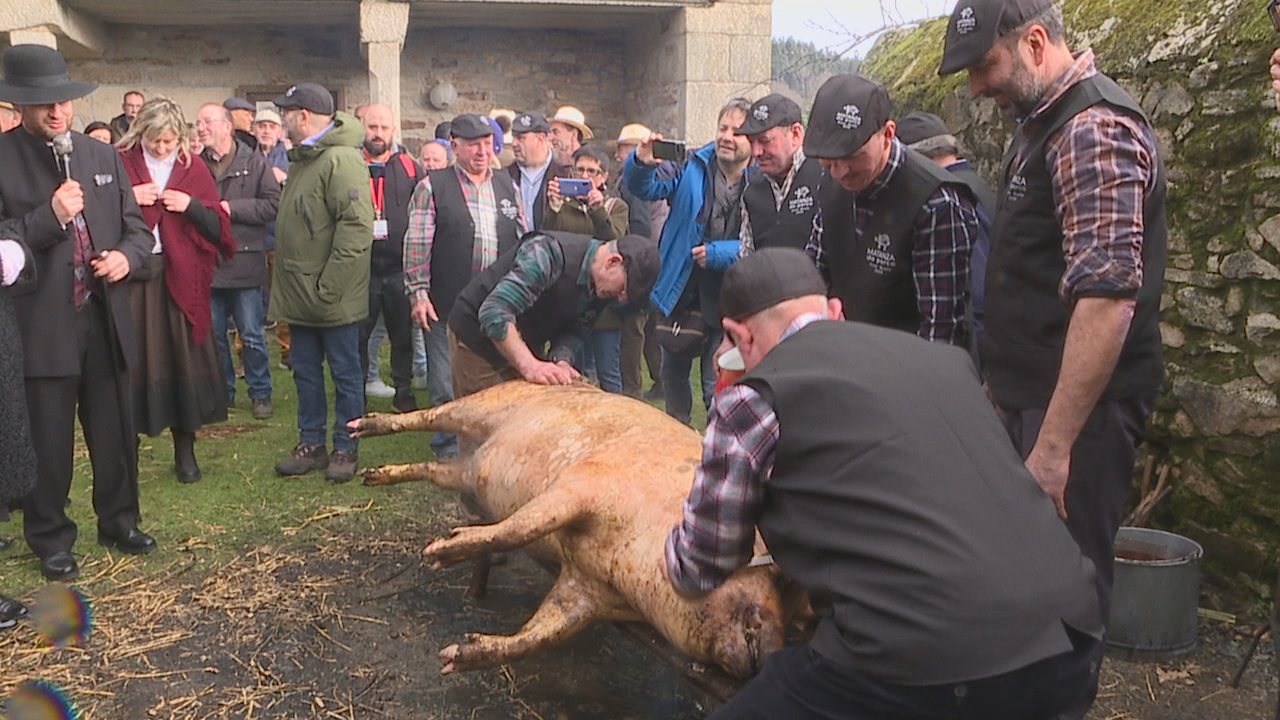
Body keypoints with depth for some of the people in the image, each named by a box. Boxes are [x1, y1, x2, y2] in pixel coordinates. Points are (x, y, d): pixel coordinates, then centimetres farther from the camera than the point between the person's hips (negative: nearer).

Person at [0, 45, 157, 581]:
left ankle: (119, 521, 33)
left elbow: (138, 229, 12)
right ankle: (50, 539, 25)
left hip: (106, 320, 4)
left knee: (116, 431, 15)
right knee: (48, 442, 7)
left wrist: (126, 256, -9)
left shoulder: (104, 157, 8)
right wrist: (51, 215, -22)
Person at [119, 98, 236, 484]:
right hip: (131, 276, -1)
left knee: (183, 361, 2)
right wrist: (128, 199, -14)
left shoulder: (193, 168, 11)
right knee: (131, 362, 0)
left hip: (180, 278, 1)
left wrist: (192, 206, -9)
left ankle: (185, 451, 14)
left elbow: (219, 226, 7)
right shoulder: (119, 163, 5)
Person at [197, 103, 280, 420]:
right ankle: (223, 391, 25)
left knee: (252, 336, 2)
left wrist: (230, 208, -13)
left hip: (244, 263, -4)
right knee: (213, 335, 11)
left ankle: (261, 394, 15)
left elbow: (273, 205, -10)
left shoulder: (254, 162, -1)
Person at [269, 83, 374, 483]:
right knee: (306, 371, 15)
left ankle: (346, 449, 17)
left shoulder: (341, 159, -17)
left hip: (333, 296, -9)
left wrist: (328, 285, -23)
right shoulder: (302, 158, 15)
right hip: (300, 294, 9)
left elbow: (357, 226, -25)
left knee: (345, 372, 5)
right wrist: (286, 284, 16)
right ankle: (311, 445, 27)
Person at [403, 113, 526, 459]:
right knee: (447, 385, 2)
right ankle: (450, 451, 16)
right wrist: (418, 292, -9)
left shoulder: (508, 187, 15)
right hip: (447, 307, -3)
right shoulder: (433, 187, 2)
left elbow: (524, 242, 18)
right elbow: (417, 243, -2)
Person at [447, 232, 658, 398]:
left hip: (525, 343, 7)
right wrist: (529, 365, -46)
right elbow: (493, 313, -40)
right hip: (477, 331, -7)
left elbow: (575, 331, -4)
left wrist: (561, 360, -25)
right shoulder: (551, 253, -34)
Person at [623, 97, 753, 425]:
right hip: (679, 292, 5)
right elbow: (646, 188, -10)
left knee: (718, 388, 2)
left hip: (725, 301, -4)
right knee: (673, 376, 21)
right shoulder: (693, 167, -2)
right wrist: (641, 163, -30)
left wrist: (719, 253, -24)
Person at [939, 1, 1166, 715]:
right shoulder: (1048, 119, 15)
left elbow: (1107, 295, -24)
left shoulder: (1094, 127, -16)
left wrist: (1054, 444, -24)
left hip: (1079, 410, -9)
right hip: (1039, 397, 9)